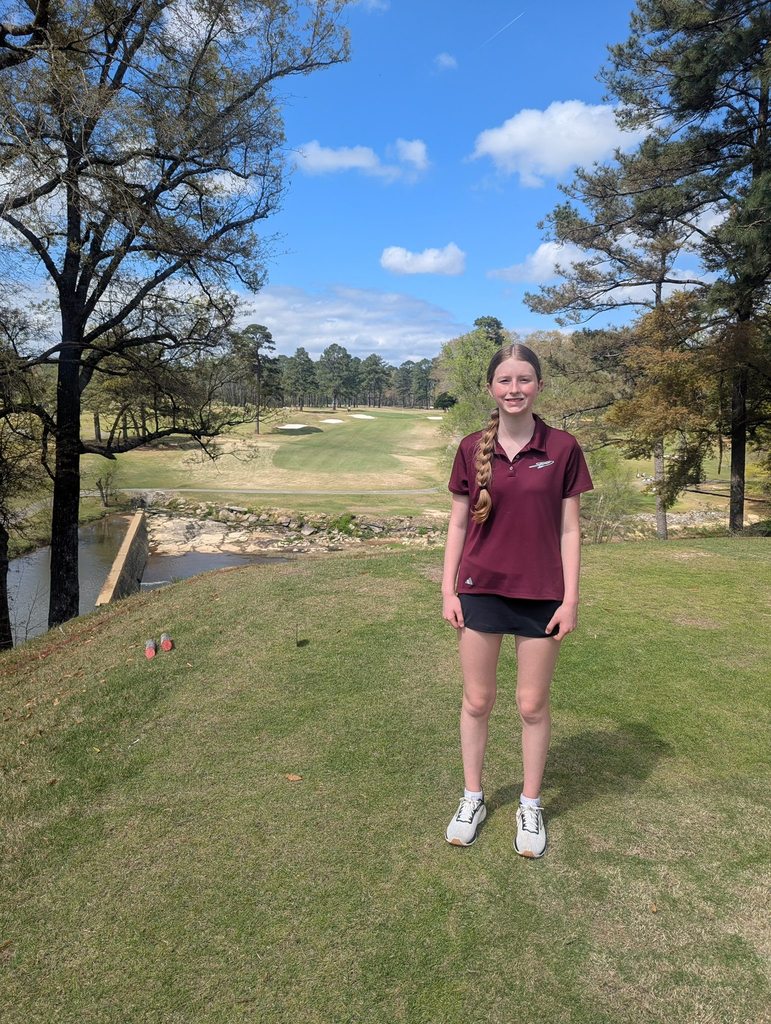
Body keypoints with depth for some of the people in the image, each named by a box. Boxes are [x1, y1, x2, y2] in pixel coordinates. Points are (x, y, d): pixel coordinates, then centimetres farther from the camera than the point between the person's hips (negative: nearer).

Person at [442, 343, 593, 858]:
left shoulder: (562, 448, -5)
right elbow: (458, 523, 4)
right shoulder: (472, 449, -1)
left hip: (541, 595, -1)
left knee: (534, 704, 11)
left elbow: (569, 529, -2)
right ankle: (472, 798, 32)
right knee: (477, 700, 12)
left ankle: (531, 805, 30)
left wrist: (571, 598, -5)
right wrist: (448, 590, 1)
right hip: (480, 590, 1)